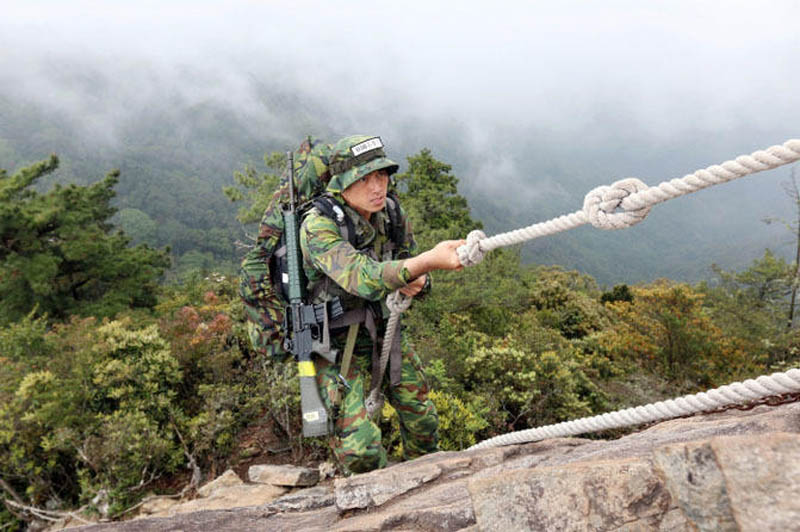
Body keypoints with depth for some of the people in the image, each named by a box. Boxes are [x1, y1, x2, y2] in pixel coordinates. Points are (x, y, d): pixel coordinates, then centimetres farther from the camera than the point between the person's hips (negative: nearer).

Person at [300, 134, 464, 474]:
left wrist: (416, 283, -19)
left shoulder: (391, 211, -7)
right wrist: (430, 260, -55)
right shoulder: (318, 226, -27)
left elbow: (412, 269, 5)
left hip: (384, 330, 6)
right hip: (336, 344, -5)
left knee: (422, 419, 13)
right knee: (359, 448, -10)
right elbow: (362, 278, -43)